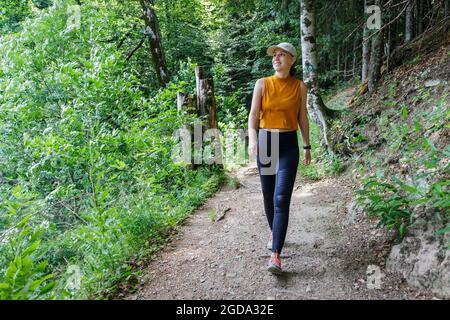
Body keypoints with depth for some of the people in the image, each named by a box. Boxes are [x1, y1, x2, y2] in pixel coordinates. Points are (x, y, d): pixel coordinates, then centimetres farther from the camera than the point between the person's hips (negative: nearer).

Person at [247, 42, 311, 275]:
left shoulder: (299, 87, 3)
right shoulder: (262, 84, 1)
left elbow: (302, 118, 10)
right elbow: (254, 114, -6)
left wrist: (307, 147, 12)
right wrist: (252, 138, -24)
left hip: (288, 144, -1)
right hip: (265, 141, 2)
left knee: (281, 199, -12)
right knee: (268, 195, 13)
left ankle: (276, 255, -10)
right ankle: (274, 231, 40)